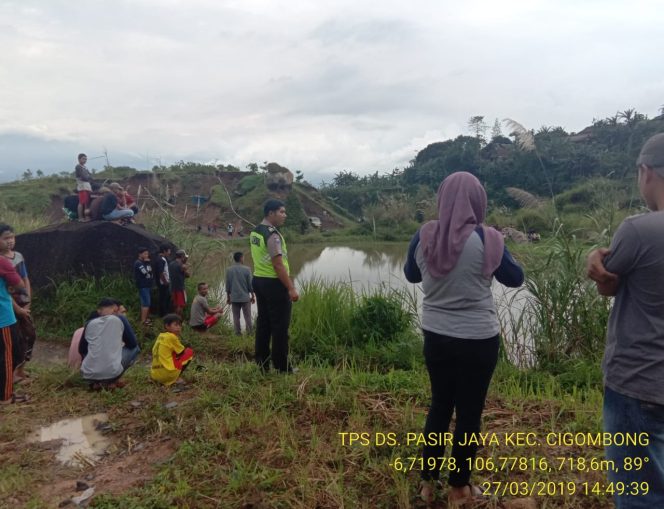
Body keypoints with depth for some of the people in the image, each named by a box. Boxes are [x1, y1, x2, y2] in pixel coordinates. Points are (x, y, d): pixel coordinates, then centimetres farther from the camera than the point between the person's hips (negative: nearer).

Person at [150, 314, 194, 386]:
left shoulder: (160, 336, 15)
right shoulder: (172, 337, -7)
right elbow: (182, 351, 3)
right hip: (166, 374, -8)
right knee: (190, 352, 4)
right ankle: (176, 379, 1)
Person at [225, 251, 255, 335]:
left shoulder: (229, 270, 1)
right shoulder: (246, 269, -8)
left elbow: (227, 285, 5)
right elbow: (250, 284, -5)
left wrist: (228, 297, 15)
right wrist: (253, 296, 6)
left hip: (234, 298, 2)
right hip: (245, 297, -2)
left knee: (236, 317, 8)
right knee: (247, 316, 5)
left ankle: (238, 333, 10)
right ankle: (250, 332, 8)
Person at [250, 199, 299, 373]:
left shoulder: (254, 232, 10)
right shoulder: (272, 234, -18)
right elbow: (278, 264, -23)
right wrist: (291, 288, -21)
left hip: (258, 280, 9)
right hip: (273, 283, -9)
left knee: (263, 322, 14)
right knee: (280, 325, -1)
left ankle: (262, 364, 21)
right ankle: (281, 367, 7)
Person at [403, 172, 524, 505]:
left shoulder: (423, 237, -6)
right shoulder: (486, 239, -15)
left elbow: (411, 275, 11)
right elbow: (515, 279, 0)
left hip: (436, 337, 4)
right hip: (478, 341, -3)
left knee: (439, 405, 20)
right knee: (469, 413, 12)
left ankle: (428, 482, 31)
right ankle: (458, 489, 28)